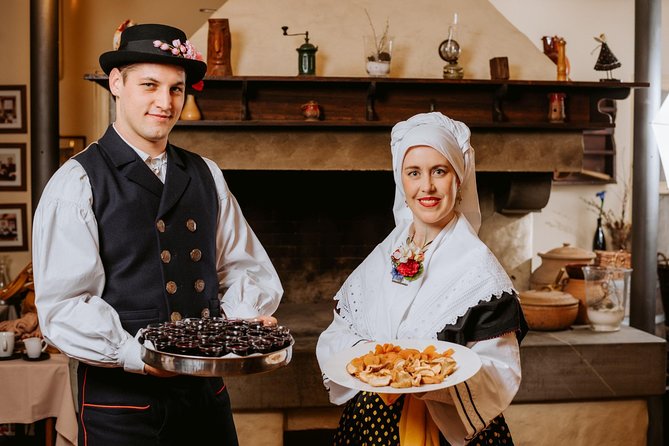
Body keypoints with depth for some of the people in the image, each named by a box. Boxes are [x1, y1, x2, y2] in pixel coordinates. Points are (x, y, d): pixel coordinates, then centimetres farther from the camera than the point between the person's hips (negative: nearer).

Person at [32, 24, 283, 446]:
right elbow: (64, 303, -13)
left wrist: (248, 316, -9)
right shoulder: (77, 184, -6)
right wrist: (134, 355, -25)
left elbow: (242, 265, 10)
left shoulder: (207, 176, 10)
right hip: (120, 400, -5)